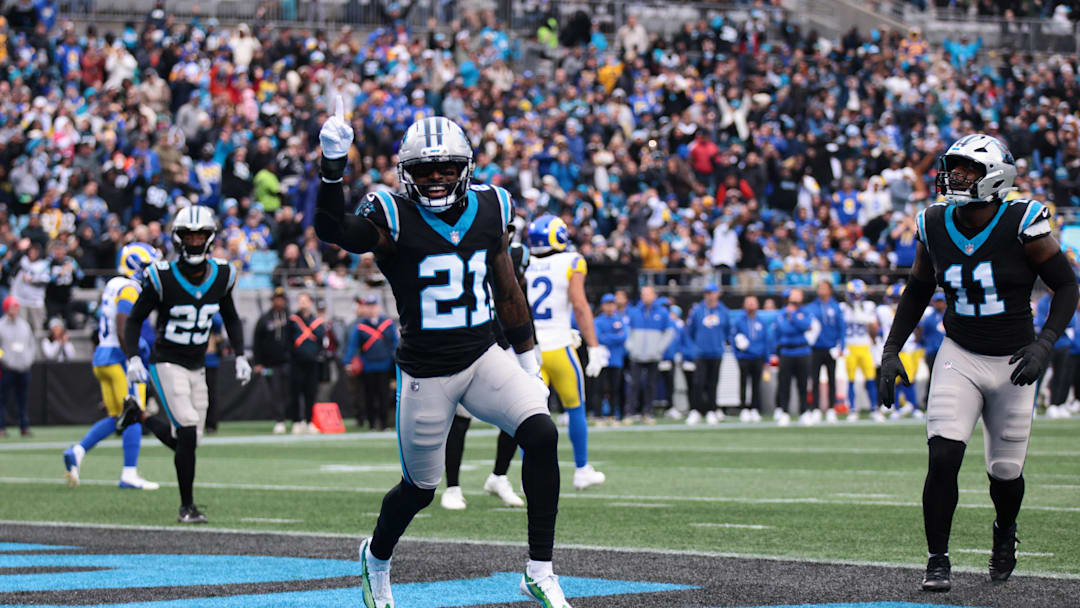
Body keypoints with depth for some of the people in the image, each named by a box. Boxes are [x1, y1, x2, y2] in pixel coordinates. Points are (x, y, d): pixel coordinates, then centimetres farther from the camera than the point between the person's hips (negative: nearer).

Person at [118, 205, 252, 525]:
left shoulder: (221, 276, -2)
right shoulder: (163, 277, -15)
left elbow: (230, 318, 14)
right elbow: (134, 319, -5)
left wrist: (240, 356, 6)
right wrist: (133, 359, -17)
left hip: (196, 367, 5)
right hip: (167, 364, -5)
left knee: (183, 441, 6)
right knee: (187, 434, -16)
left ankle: (137, 415, 32)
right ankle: (187, 507, -3)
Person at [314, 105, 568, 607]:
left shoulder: (489, 211, 2)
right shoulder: (392, 219, -11)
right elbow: (331, 231, -30)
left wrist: (529, 365, 16)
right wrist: (332, 165, -44)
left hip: (483, 358, 3)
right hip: (425, 373, -3)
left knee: (541, 434, -20)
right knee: (420, 488, 8)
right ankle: (377, 558, 42)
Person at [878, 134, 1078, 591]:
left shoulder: (1023, 226, -14)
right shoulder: (934, 227, -2)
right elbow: (917, 291, 13)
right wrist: (891, 351, 7)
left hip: (1013, 364, -2)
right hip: (959, 356, 2)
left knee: (1005, 472, 7)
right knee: (943, 458, -15)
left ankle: (1005, 529, 41)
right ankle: (938, 561, -3)